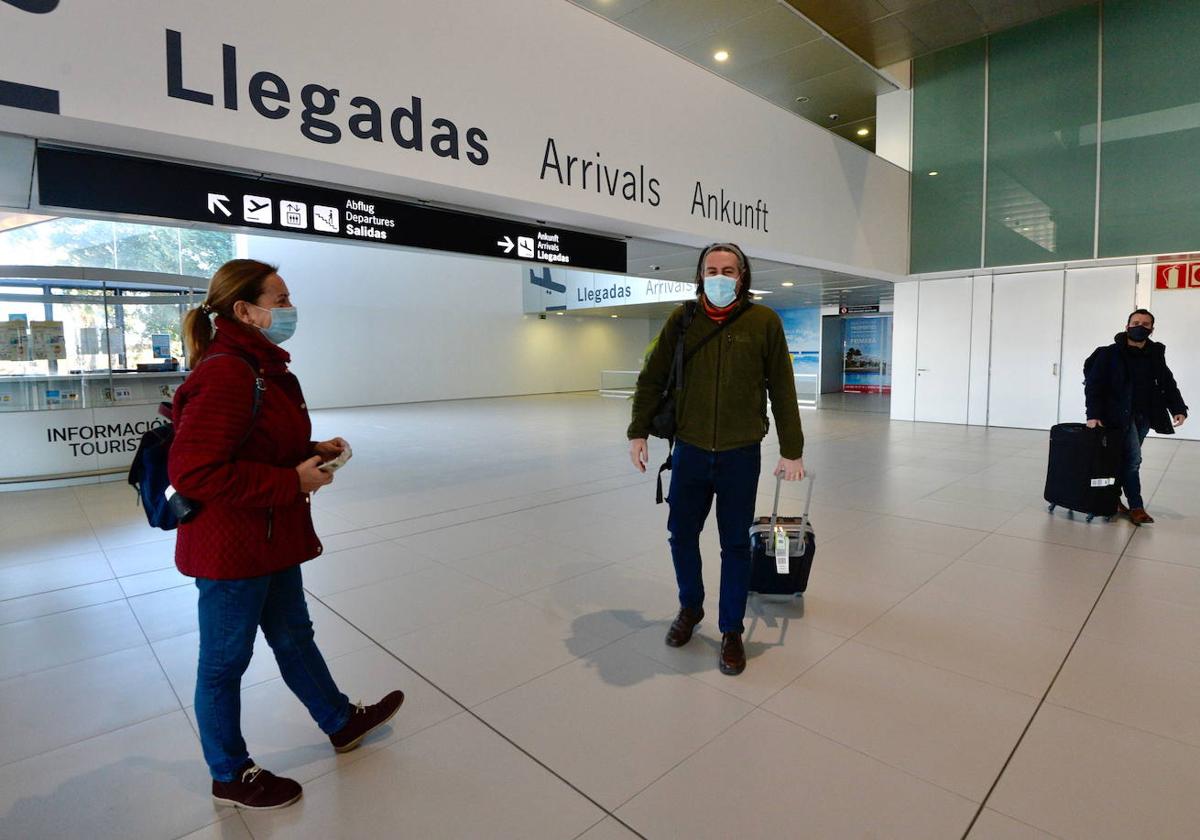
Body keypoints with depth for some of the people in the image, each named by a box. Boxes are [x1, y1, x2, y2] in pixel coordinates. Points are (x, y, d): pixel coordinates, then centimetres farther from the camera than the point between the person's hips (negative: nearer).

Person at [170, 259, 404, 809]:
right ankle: (231, 776, 35)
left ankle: (342, 722, 43)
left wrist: (313, 451, 1)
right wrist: (292, 482, -25)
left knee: (293, 635, 24)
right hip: (231, 548, -10)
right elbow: (193, 472, -30)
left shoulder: (263, 367, 7)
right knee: (225, 661, 12)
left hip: (274, 539, 10)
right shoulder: (225, 376, -25)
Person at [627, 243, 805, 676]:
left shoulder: (764, 321, -3)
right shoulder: (682, 318, 1)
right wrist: (638, 432, -1)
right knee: (681, 535, 13)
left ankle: (732, 632, 28)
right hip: (689, 450, 2)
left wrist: (792, 451, -1)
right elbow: (652, 378, 4)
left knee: (736, 544, 9)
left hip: (741, 454, -1)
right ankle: (690, 607, 39)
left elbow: (783, 391, -1)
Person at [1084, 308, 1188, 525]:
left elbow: (1168, 384, 5)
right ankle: (1136, 507, 0)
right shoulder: (1109, 354, -9)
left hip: (1145, 416, 5)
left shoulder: (1156, 355, 6)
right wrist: (1093, 415, -19)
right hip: (1120, 415, -5)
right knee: (1133, 458, -9)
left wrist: (1178, 408, -10)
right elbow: (1093, 385, -11)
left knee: (1127, 458, 12)